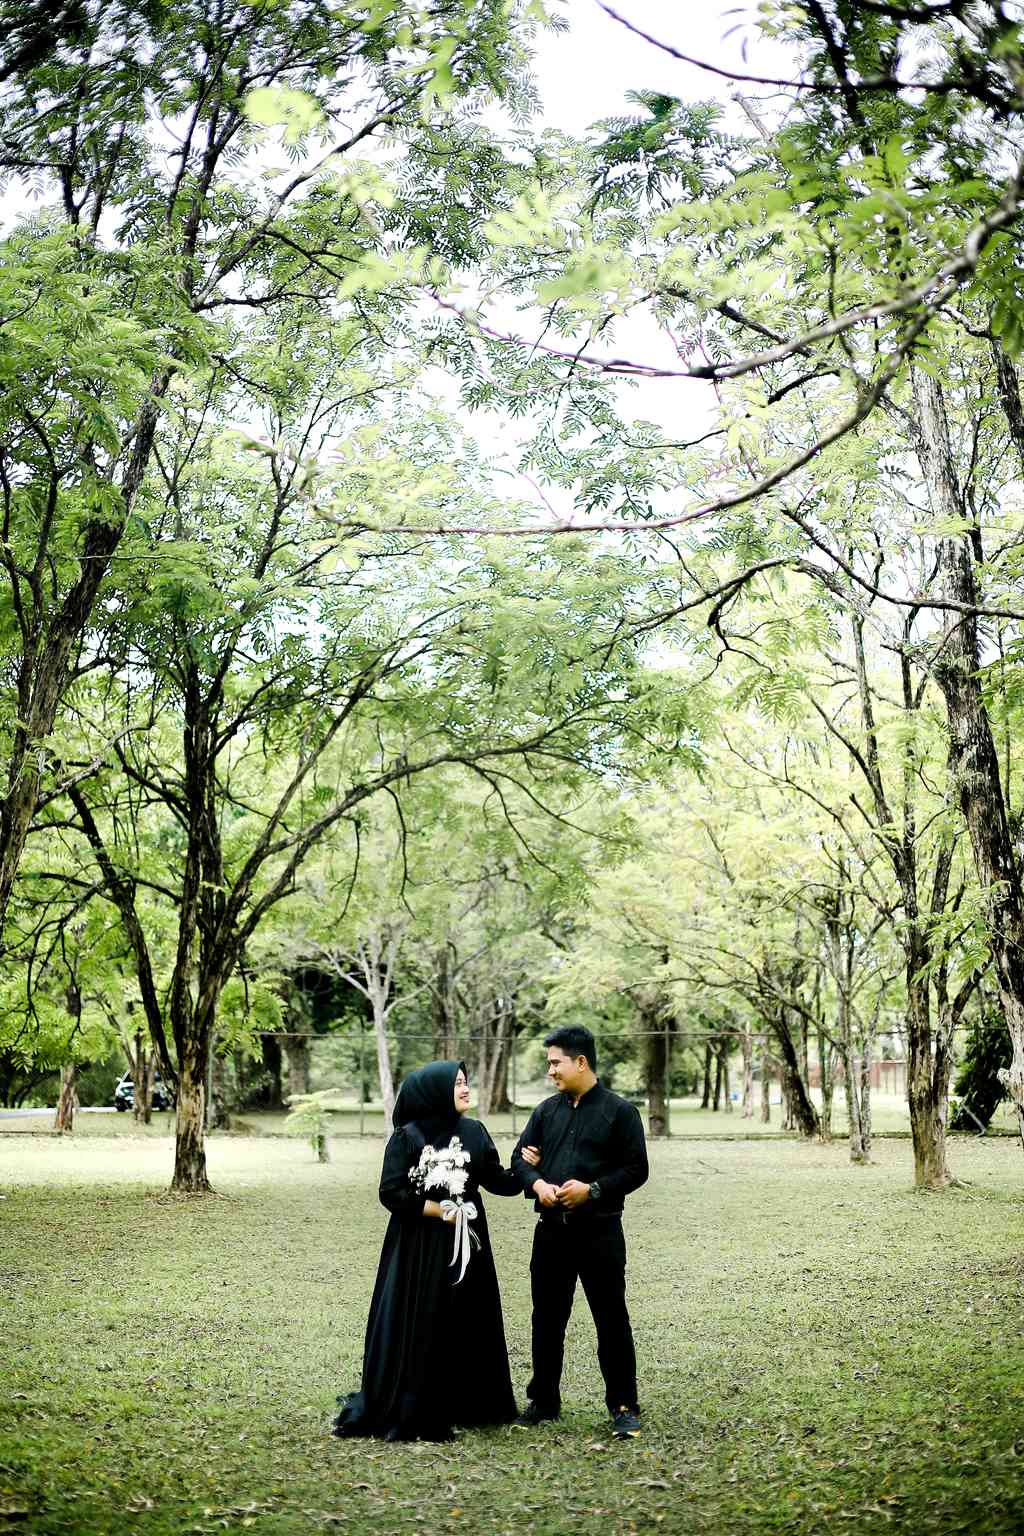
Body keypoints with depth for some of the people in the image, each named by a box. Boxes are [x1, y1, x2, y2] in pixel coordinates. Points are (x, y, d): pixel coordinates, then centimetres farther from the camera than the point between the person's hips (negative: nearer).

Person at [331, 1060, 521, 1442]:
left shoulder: (473, 1132, 5)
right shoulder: (407, 1137, -8)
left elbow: (497, 1180, 6)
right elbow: (391, 1193, -11)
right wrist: (442, 1210, -12)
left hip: (467, 1244, 5)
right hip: (417, 1248, -4)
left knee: (467, 1326, 7)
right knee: (413, 1330, -2)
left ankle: (463, 1407, 19)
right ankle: (404, 1413, 9)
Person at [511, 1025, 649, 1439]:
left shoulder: (619, 1111, -5)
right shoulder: (547, 1110, 9)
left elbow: (636, 1169, -6)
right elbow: (520, 1157, 11)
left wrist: (592, 1189, -18)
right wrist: (537, 1183, -10)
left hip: (600, 1232, -5)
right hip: (551, 1230, 5)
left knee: (612, 1321, 1)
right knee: (547, 1319, 12)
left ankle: (624, 1407, 12)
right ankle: (544, 1401, 25)